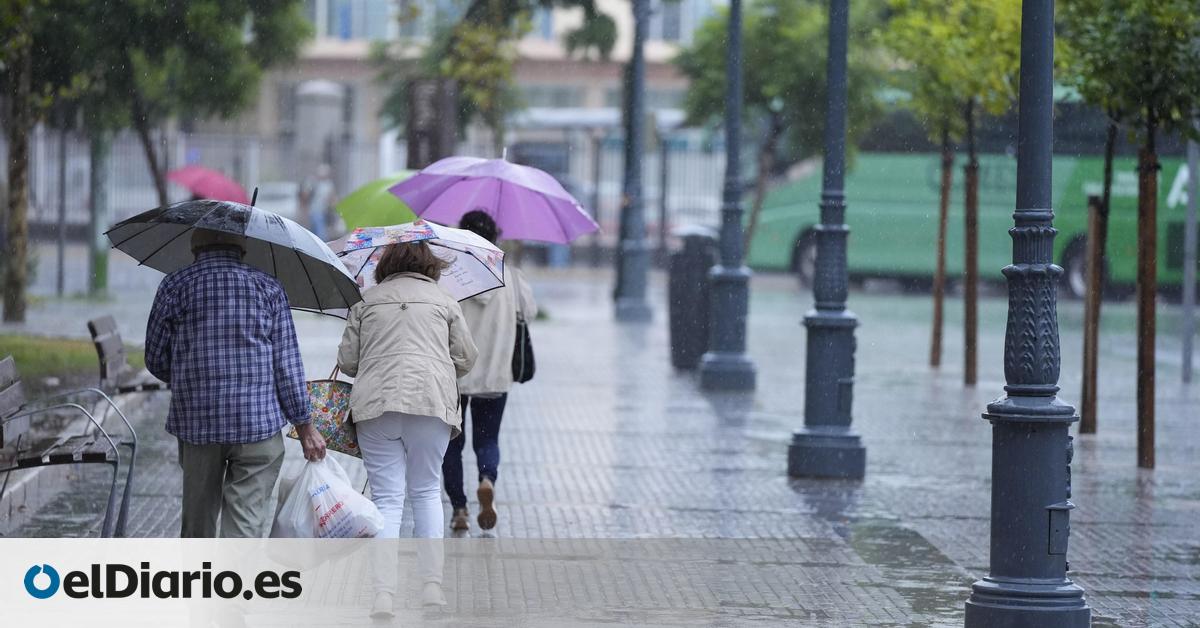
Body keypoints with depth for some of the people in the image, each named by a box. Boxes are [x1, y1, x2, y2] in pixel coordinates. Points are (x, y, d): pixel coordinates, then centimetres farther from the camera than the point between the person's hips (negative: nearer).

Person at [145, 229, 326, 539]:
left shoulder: (174, 286, 3)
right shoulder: (268, 288, 3)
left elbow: (155, 359, 6)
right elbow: (287, 363, 0)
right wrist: (304, 426, 6)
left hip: (196, 422, 1)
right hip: (258, 421, -1)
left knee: (197, 519, 15)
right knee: (246, 523, -3)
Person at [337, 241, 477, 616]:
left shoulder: (367, 303, 15)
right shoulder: (444, 302, 13)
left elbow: (347, 361, 13)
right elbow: (465, 359, 13)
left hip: (374, 402, 0)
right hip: (430, 401, 0)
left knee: (387, 497, 0)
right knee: (426, 492, 13)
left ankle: (382, 592, -11)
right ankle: (432, 582, 6)